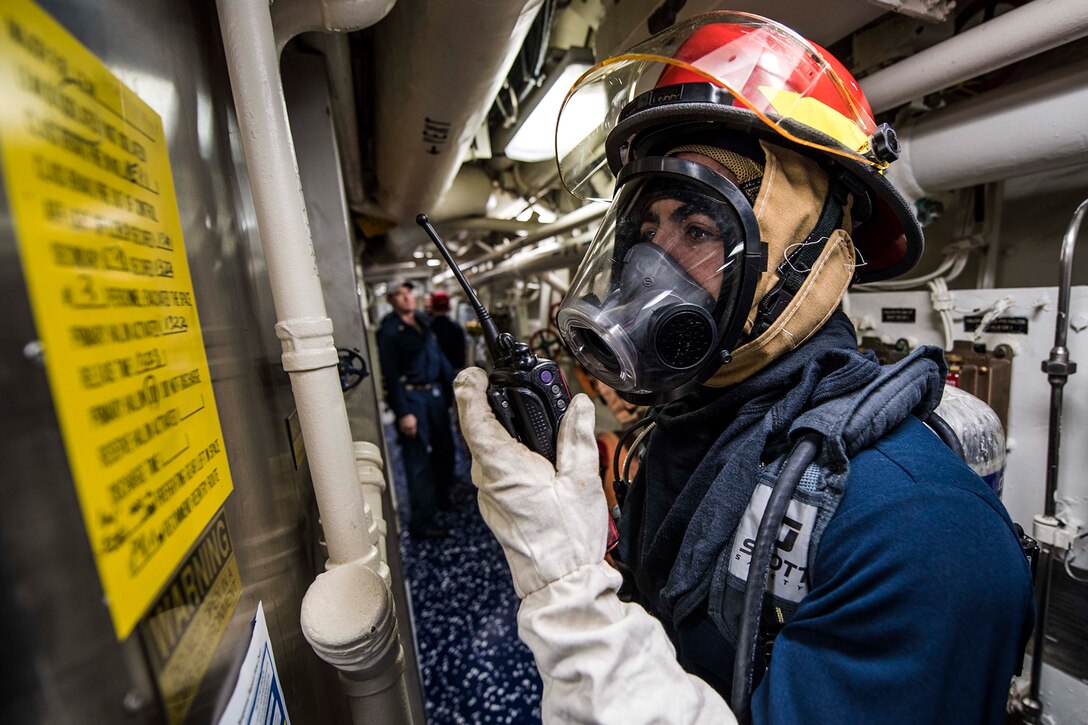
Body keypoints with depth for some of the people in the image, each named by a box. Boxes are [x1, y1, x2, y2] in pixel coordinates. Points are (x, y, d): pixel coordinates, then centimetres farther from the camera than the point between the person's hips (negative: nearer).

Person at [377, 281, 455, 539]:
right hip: (411, 397, -7)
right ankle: (421, 522, 10)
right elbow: (391, 375, -14)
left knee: (444, 449, 17)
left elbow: (440, 356, 14)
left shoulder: (424, 321, 11)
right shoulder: (388, 330, -9)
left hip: (435, 392, 7)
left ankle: (442, 498, 40)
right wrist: (403, 413, -17)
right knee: (419, 459, -2)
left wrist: (452, 387, 10)